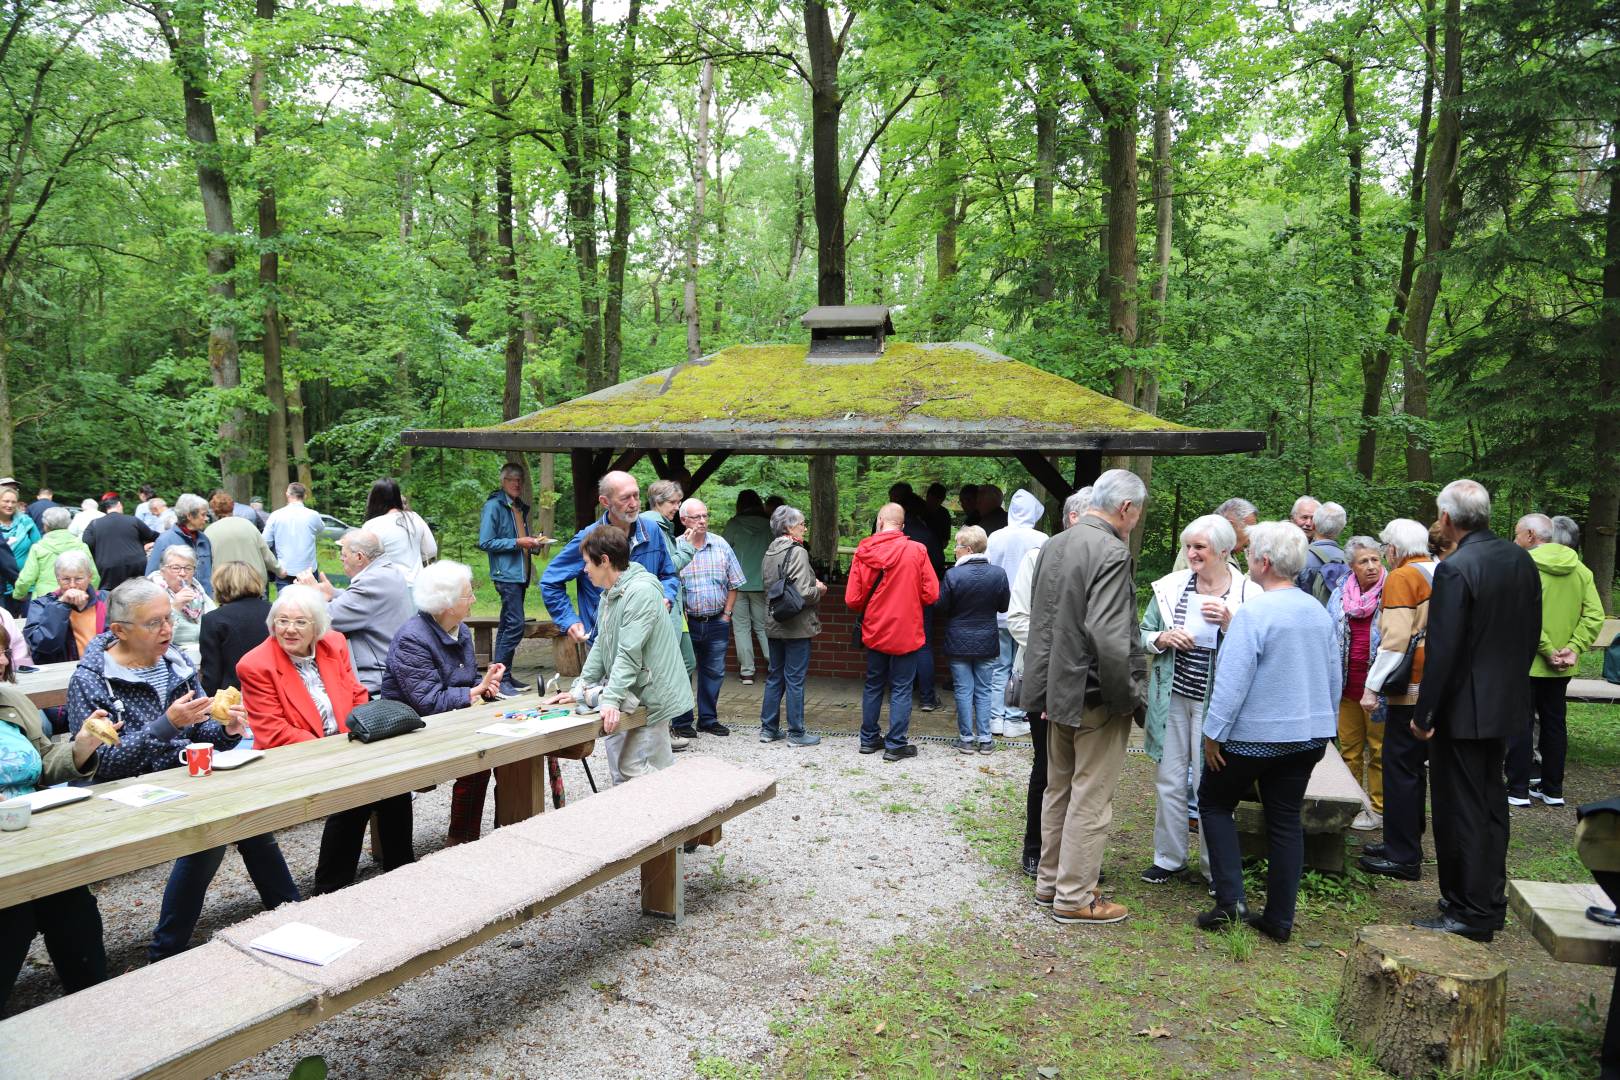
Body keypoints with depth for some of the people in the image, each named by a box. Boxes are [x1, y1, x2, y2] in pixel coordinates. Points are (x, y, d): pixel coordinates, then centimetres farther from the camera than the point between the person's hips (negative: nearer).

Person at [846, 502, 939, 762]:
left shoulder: (863, 553, -7)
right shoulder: (916, 551, -11)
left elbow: (852, 600, -7)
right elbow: (931, 594, -9)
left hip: (874, 632, 3)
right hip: (906, 633, -2)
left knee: (873, 686, 17)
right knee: (901, 689, 6)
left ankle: (869, 739, 26)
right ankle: (895, 745, 9)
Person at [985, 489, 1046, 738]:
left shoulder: (995, 537, -6)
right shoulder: (1040, 540, -13)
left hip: (998, 614, 2)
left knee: (999, 666, 12)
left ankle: (996, 717, 15)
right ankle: (1014, 719, 12)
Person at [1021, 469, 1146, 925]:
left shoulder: (1052, 546, 6)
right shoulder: (1111, 552, -20)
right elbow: (1108, 637, -28)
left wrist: (1046, 682, 17)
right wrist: (1128, 697, -15)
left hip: (1058, 689, 8)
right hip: (1095, 696, -8)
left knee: (1059, 790, 19)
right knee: (1091, 798, 4)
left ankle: (1049, 881, 31)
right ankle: (1074, 897, 14)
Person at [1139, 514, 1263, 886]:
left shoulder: (1248, 595, -7)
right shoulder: (1171, 586, 2)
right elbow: (1144, 634, 9)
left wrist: (1229, 623, -22)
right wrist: (1163, 638, -12)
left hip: (1215, 703, -3)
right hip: (1172, 697, 4)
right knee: (1170, 781, 12)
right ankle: (1168, 857, 28)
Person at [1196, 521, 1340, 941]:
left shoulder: (1253, 612, -20)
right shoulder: (1319, 611, 4)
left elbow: (1233, 680, -21)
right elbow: (1333, 676, 13)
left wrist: (1214, 733, -13)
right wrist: (1326, 724, 23)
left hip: (1254, 734, -7)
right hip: (1309, 734, 7)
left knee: (1214, 802, 12)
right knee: (1286, 820, 12)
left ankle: (1230, 899, 3)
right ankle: (1279, 918, 16)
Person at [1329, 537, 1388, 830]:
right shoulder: (1340, 596, 6)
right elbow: (1329, 638, 13)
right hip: (1347, 685, 5)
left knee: (1379, 750, 5)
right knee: (1349, 748, 13)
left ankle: (1378, 807, 15)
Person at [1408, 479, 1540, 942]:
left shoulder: (1455, 569, -20)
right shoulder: (1522, 560, 4)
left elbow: (1443, 650, -21)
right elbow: (1532, 633, 11)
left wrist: (1423, 713, -14)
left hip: (1462, 710, -8)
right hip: (1507, 703, 8)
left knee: (1460, 809, 2)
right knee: (1491, 803, 18)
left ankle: (1468, 912, 9)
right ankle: (1490, 901, 29)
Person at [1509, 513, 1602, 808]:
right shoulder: (1580, 569, 5)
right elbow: (1595, 615, -2)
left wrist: (1548, 651, -17)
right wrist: (1574, 649, -7)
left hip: (1526, 662, -6)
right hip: (1561, 668, 6)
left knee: (1520, 725, 3)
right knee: (1554, 724, 15)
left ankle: (1518, 790, 8)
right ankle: (1553, 789, 23)